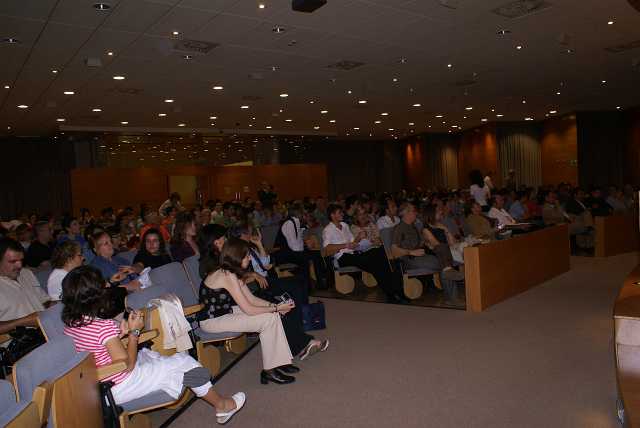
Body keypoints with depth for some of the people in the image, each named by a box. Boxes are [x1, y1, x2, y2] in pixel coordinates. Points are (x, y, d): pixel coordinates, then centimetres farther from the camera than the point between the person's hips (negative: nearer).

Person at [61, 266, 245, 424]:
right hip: (120, 388, -9)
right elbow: (127, 365, -21)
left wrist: (118, 335, 2)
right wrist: (134, 331, -13)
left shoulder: (70, 324, -4)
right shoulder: (105, 326, -29)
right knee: (184, 362, 2)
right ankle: (221, 405, 24)